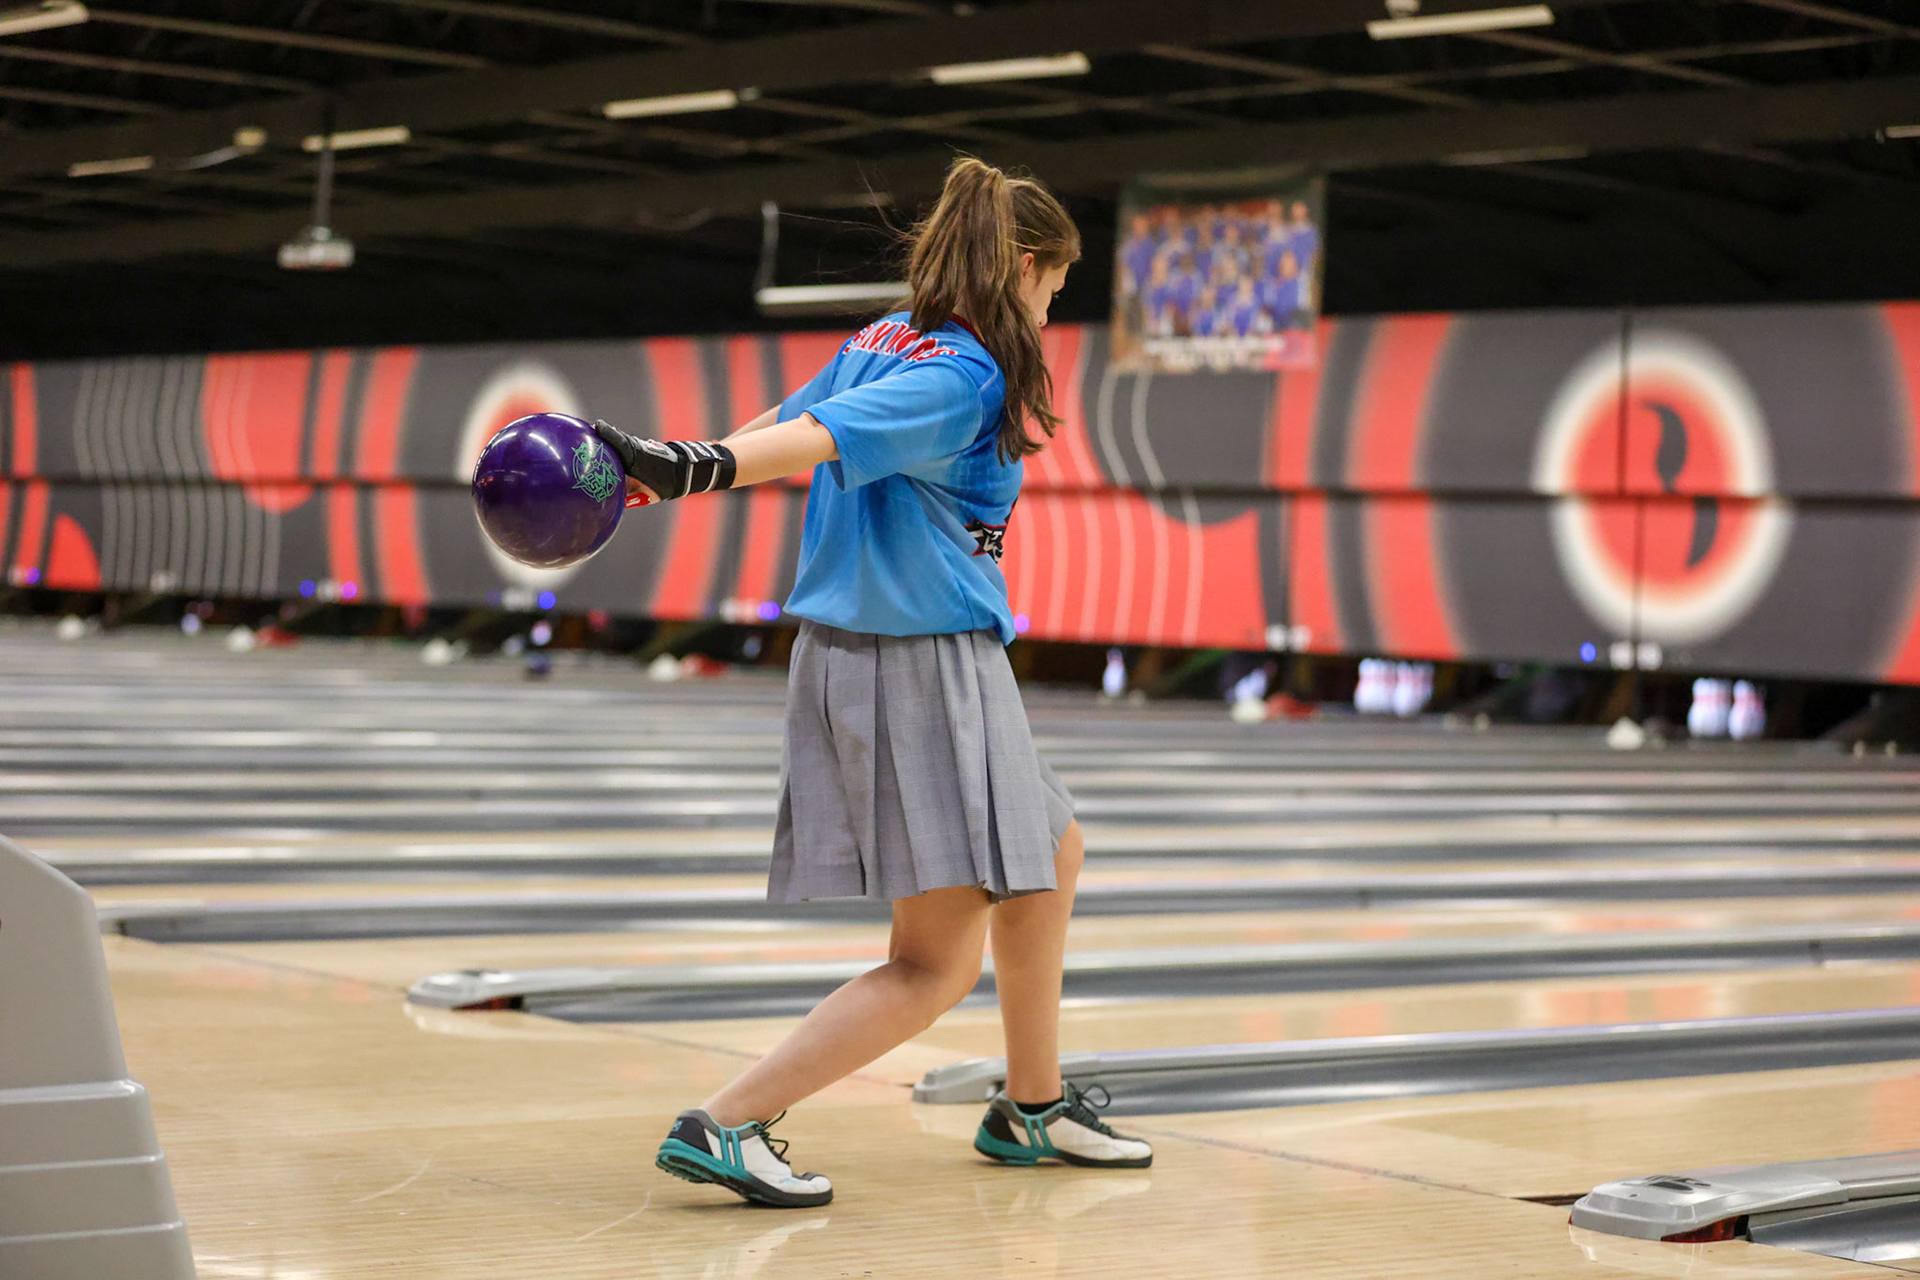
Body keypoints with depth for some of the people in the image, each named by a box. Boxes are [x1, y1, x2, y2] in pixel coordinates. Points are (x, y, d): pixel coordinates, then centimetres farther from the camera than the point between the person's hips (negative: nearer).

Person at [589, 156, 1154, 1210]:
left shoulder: (882, 343, 12)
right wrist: (689, 467, -41)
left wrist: (657, 476, -2)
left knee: (1051, 853, 24)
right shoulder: (966, 376, -16)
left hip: (840, 650, 10)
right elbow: (811, 441, -28)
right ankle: (725, 1124, -13)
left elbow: (773, 427, 4)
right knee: (937, 963, -6)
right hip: (925, 664, -10)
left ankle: (1032, 1106, 35)